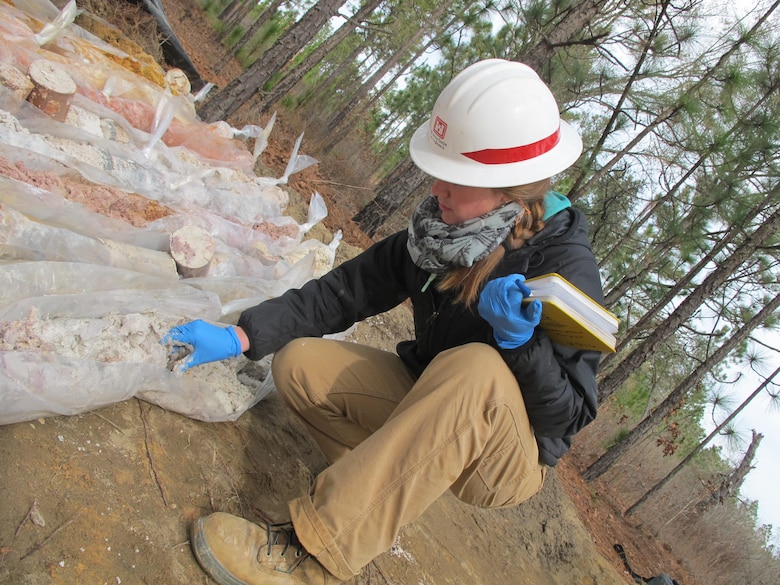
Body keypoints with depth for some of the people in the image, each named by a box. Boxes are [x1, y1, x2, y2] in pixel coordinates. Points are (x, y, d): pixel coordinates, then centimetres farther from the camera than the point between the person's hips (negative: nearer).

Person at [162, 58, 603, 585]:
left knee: (478, 368, -39)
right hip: (429, 406, 6)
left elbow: (571, 416, -22)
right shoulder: (443, 227, -8)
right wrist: (239, 337, -12)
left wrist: (520, 342, -40)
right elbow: (347, 290, -4)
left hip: (509, 459, -5)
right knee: (299, 364, -10)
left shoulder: (567, 269, -24)